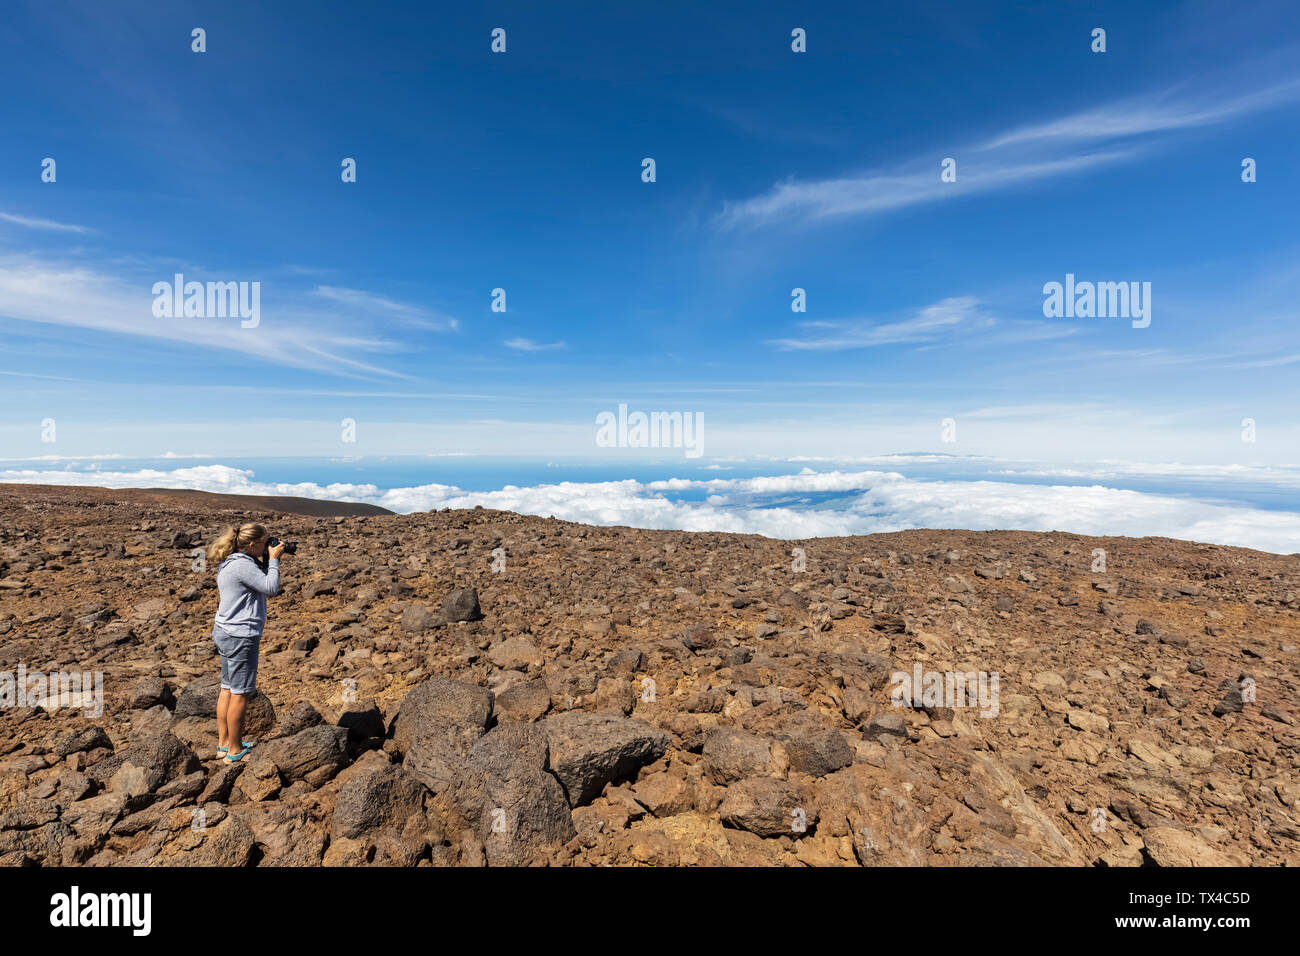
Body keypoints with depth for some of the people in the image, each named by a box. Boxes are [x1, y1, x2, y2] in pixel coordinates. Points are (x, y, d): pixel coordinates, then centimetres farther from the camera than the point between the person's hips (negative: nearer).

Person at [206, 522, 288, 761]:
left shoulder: (230, 563, 11)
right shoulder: (243, 565, -21)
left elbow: (258, 584, 16)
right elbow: (271, 589, -21)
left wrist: (266, 561, 7)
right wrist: (273, 560, -13)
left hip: (225, 632, 10)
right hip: (240, 636, -10)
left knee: (227, 688, 17)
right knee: (239, 693, 1)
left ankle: (224, 744, 28)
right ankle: (235, 751, 12)